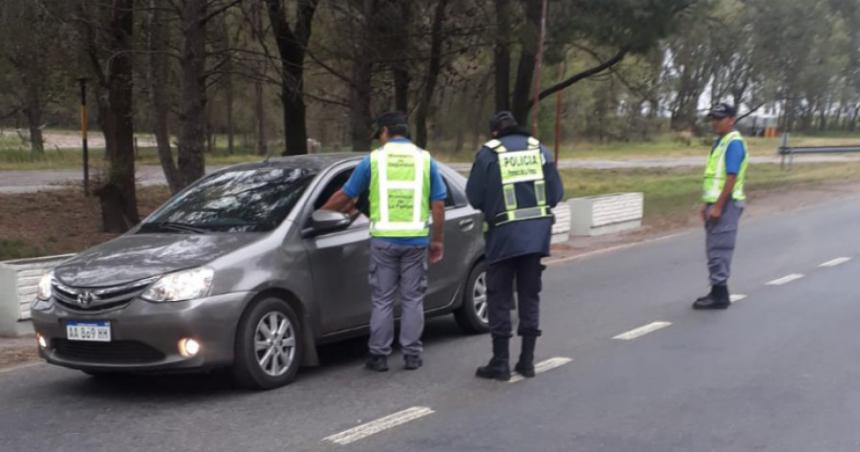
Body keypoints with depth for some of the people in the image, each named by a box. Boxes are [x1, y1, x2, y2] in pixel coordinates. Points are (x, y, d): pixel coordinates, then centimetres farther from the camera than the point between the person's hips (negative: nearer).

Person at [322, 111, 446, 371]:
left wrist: (321, 212, 23)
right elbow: (438, 205, 3)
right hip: (416, 240, 1)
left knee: (382, 300, 7)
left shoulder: (374, 159, 2)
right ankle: (411, 355, 11)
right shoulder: (425, 160, 6)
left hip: (384, 239, -1)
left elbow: (344, 196, 6)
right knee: (412, 299, 9)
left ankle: (379, 356, 10)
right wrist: (437, 241, 10)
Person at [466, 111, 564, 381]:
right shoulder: (539, 150, 7)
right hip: (537, 234, 4)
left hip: (504, 235, -4)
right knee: (530, 297, 13)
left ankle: (500, 363, 5)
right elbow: (556, 192, 5)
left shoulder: (488, 153, -3)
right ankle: (527, 361, 16)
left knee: (499, 299, 5)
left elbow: (474, 196, -3)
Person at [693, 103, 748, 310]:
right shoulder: (719, 142, 16)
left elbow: (731, 178, -20)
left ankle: (720, 295, -3)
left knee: (719, 250, -7)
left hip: (726, 204, -10)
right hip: (716, 202, 10)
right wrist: (707, 204, 19)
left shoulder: (734, 143, -14)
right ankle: (717, 292, 19)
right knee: (714, 249, 13)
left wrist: (718, 206, -23)